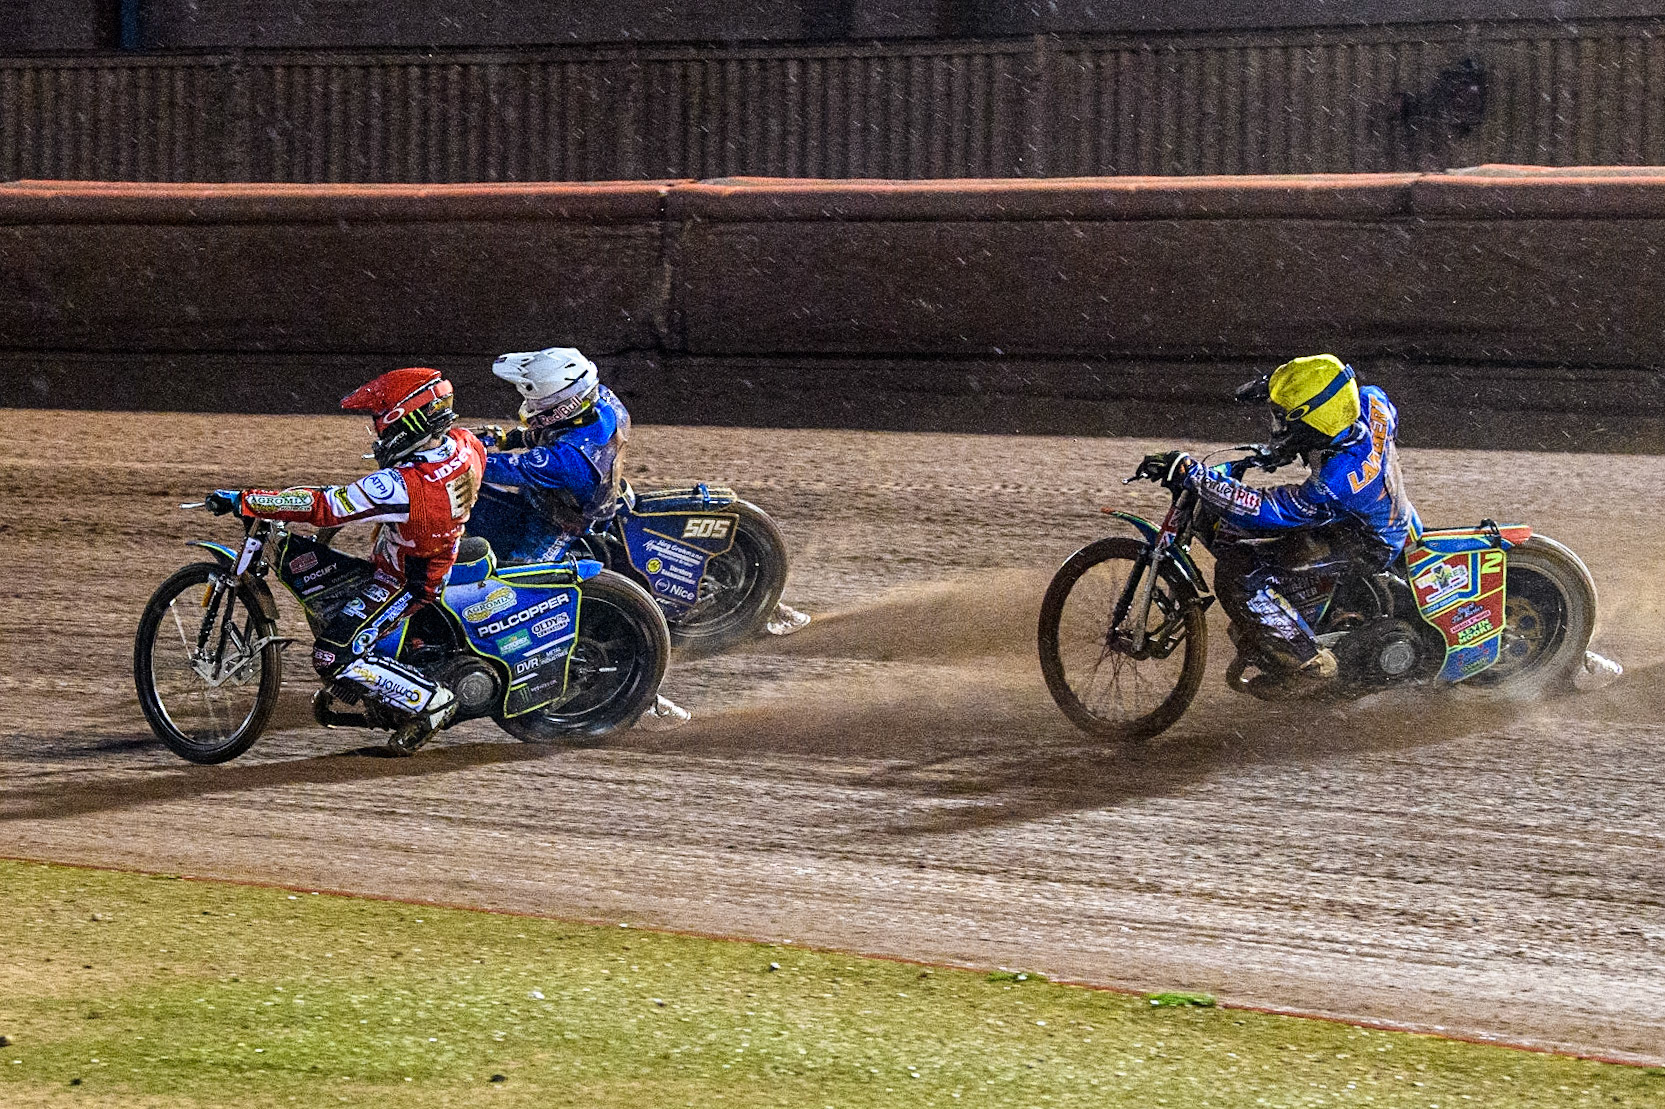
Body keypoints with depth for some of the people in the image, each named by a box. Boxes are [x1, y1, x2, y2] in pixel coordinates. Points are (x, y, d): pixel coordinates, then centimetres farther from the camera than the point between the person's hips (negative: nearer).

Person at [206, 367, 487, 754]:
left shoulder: (403, 487, -37)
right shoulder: (466, 447, -15)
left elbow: (323, 506, -36)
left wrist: (243, 500, -31)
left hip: (404, 583, -9)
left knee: (333, 659, -13)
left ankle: (430, 700, -2)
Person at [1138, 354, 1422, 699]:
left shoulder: (1339, 480, -40)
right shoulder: (1370, 401, -19)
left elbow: (1267, 511, -36)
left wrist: (1193, 475, -38)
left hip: (1368, 548, -9)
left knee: (1237, 571, -20)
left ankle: (1307, 667, -3)